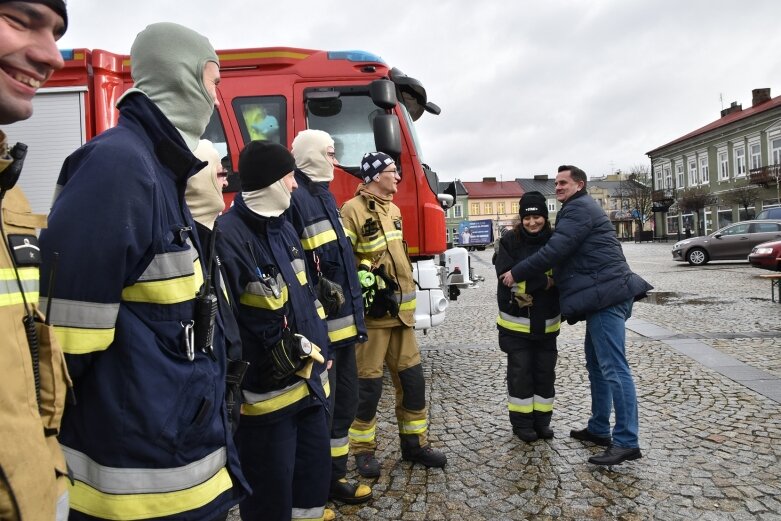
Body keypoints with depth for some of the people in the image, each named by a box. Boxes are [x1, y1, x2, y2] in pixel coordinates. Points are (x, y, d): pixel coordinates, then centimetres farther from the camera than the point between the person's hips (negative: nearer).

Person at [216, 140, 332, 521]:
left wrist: (319, 348, 13)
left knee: (315, 472, 22)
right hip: (267, 392, -8)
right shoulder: (228, 237, -19)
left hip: (307, 380, 9)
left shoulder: (284, 228, 11)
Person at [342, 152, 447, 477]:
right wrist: (362, 280, -21)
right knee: (368, 383, 1)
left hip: (400, 310, 8)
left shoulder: (393, 210, 16)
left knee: (412, 378, 12)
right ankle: (363, 451, 18)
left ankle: (415, 443, 27)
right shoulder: (353, 210, -11)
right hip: (372, 312, -8)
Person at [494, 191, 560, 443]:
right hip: (516, 321, -3)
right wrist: (545, 280, -20)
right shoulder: (509, 241, -8)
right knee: (520, 371, 5)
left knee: (545, 371, 11)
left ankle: (542, 420, 25)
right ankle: (522, 422, 18)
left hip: (546, 322, 3)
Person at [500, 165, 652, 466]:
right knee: (597, 365, 16)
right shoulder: (581, 208, 25)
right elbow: (571, 254, 26)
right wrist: (556, 278, 16)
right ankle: (599, 429, 26)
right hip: (605, 295, 11)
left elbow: (554, 251, -17)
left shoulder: (578, 208, -8)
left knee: (613, 368, -11)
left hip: (606, 297, -11)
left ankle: (627, 442, -7)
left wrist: (516, 274, -11)